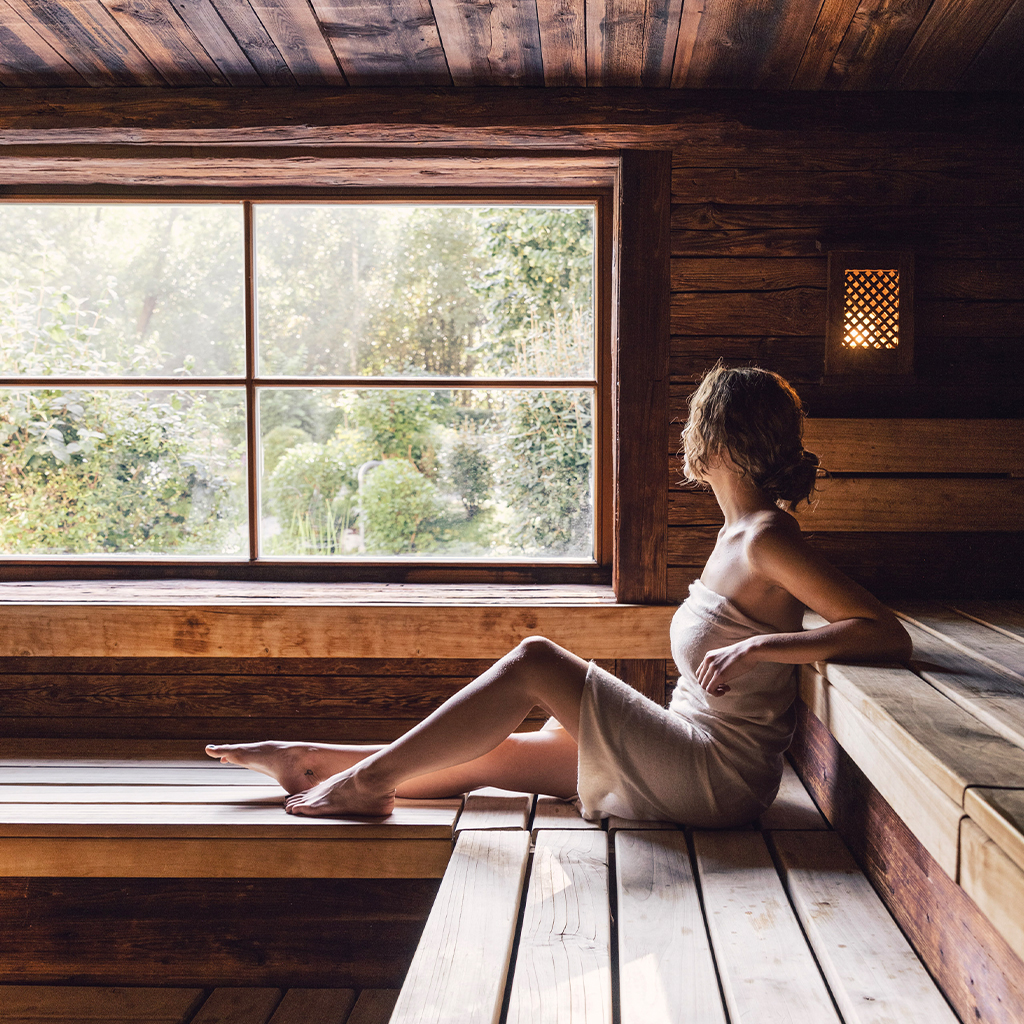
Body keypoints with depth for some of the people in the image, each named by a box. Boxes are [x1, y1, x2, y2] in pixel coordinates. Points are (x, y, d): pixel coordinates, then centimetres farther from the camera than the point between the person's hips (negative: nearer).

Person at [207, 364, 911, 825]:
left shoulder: (767, 538, -16)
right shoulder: (741, 532, 11)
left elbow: (890, 636, -22)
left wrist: (759, 645, -27)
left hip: (715, 778, -9)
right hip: (696, 764, 9)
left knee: (533, 662, -15)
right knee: (484, 756, 9)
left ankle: (369, 779, -3)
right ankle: (312, 762, 18)